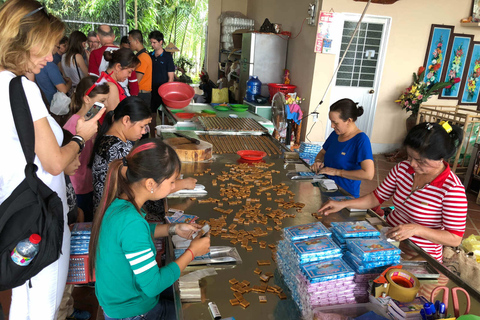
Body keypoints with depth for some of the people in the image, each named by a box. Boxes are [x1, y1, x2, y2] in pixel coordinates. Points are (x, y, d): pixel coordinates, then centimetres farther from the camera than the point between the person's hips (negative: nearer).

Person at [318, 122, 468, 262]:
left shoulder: (452, 189, -21)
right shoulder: (402, 168, -4)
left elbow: (455, 238, -16)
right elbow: (377, 197, 7)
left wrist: (416, 229, -28)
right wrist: (342, 204, -3)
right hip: (388, 237, 6)